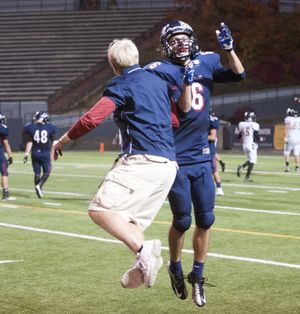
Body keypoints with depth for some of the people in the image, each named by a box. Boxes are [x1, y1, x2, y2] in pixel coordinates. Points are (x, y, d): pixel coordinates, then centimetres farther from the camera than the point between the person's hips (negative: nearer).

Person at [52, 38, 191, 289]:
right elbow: (175, 121, 26)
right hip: (169, 165, 8)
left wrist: (63, 140, 1)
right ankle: (143, 267, -6)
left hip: (142, 161, -8)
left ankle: (143, 250, -30)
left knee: (100, 210, -13)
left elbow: (92, 119, -11)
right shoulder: (160, 81, 20)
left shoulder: (122, 86, -2)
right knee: (130, 219, 14)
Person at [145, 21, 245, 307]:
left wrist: (228, 48, -8)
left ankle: (197, 275, 20)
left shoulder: (205, 63, 5)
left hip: (201, 156, 5)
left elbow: (238, 75, 4)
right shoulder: (161, 72, -11)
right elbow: (182, 111, -19)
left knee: (205, 218, 5)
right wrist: (188, 78, -31)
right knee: (182, 220, 2)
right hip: (175, 157, -5)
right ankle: (175, 268, 27)